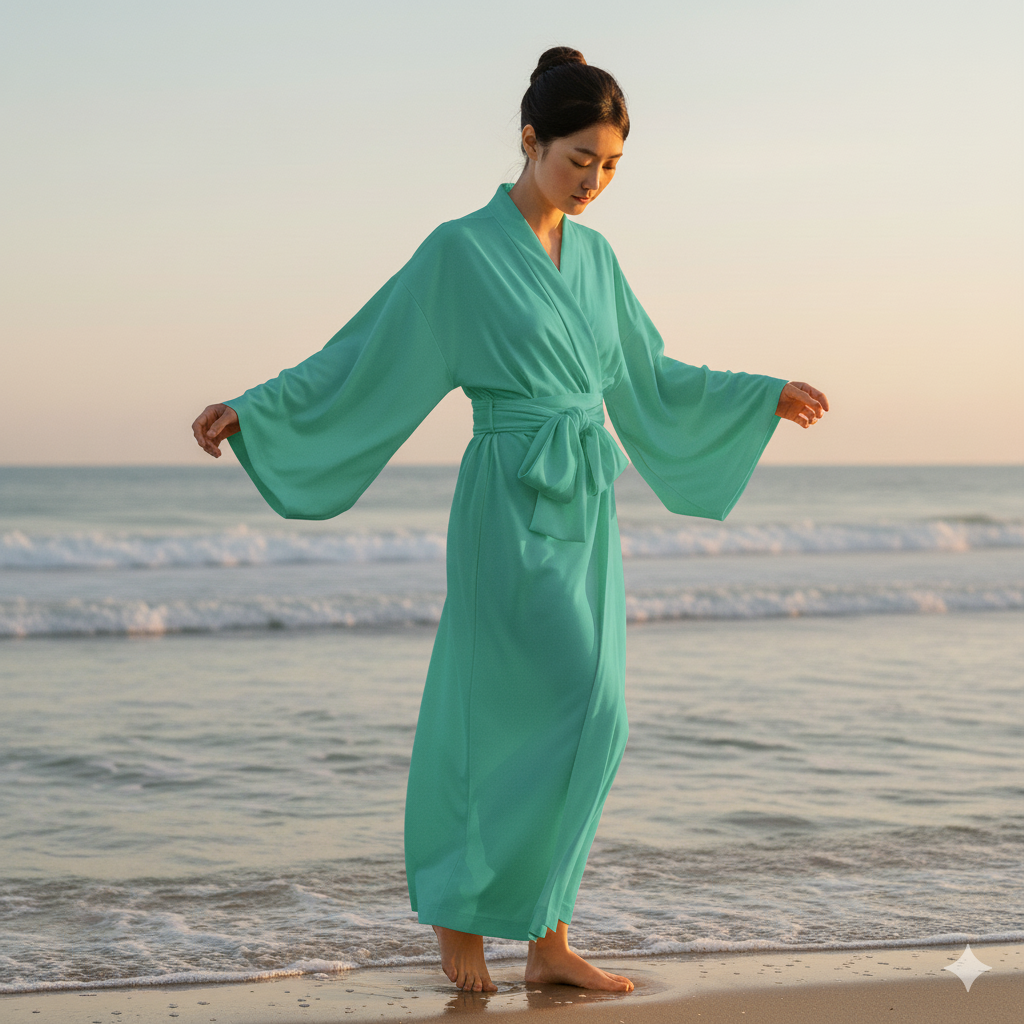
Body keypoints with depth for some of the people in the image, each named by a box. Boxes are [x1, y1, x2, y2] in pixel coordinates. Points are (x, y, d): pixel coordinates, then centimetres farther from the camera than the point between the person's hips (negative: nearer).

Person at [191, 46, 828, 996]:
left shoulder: (594, 258, 13)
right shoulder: (461, 251, -7)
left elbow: (648, 377, 24)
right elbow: (365, 360, -4)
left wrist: (765, 397, 29)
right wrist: (248, 411, -12)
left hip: (584, 513, 7)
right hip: (512, 509, -7)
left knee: (543, 726, 7)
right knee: (584, 716, -11)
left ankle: (546, 941, 12)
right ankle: (459, 909, 3)